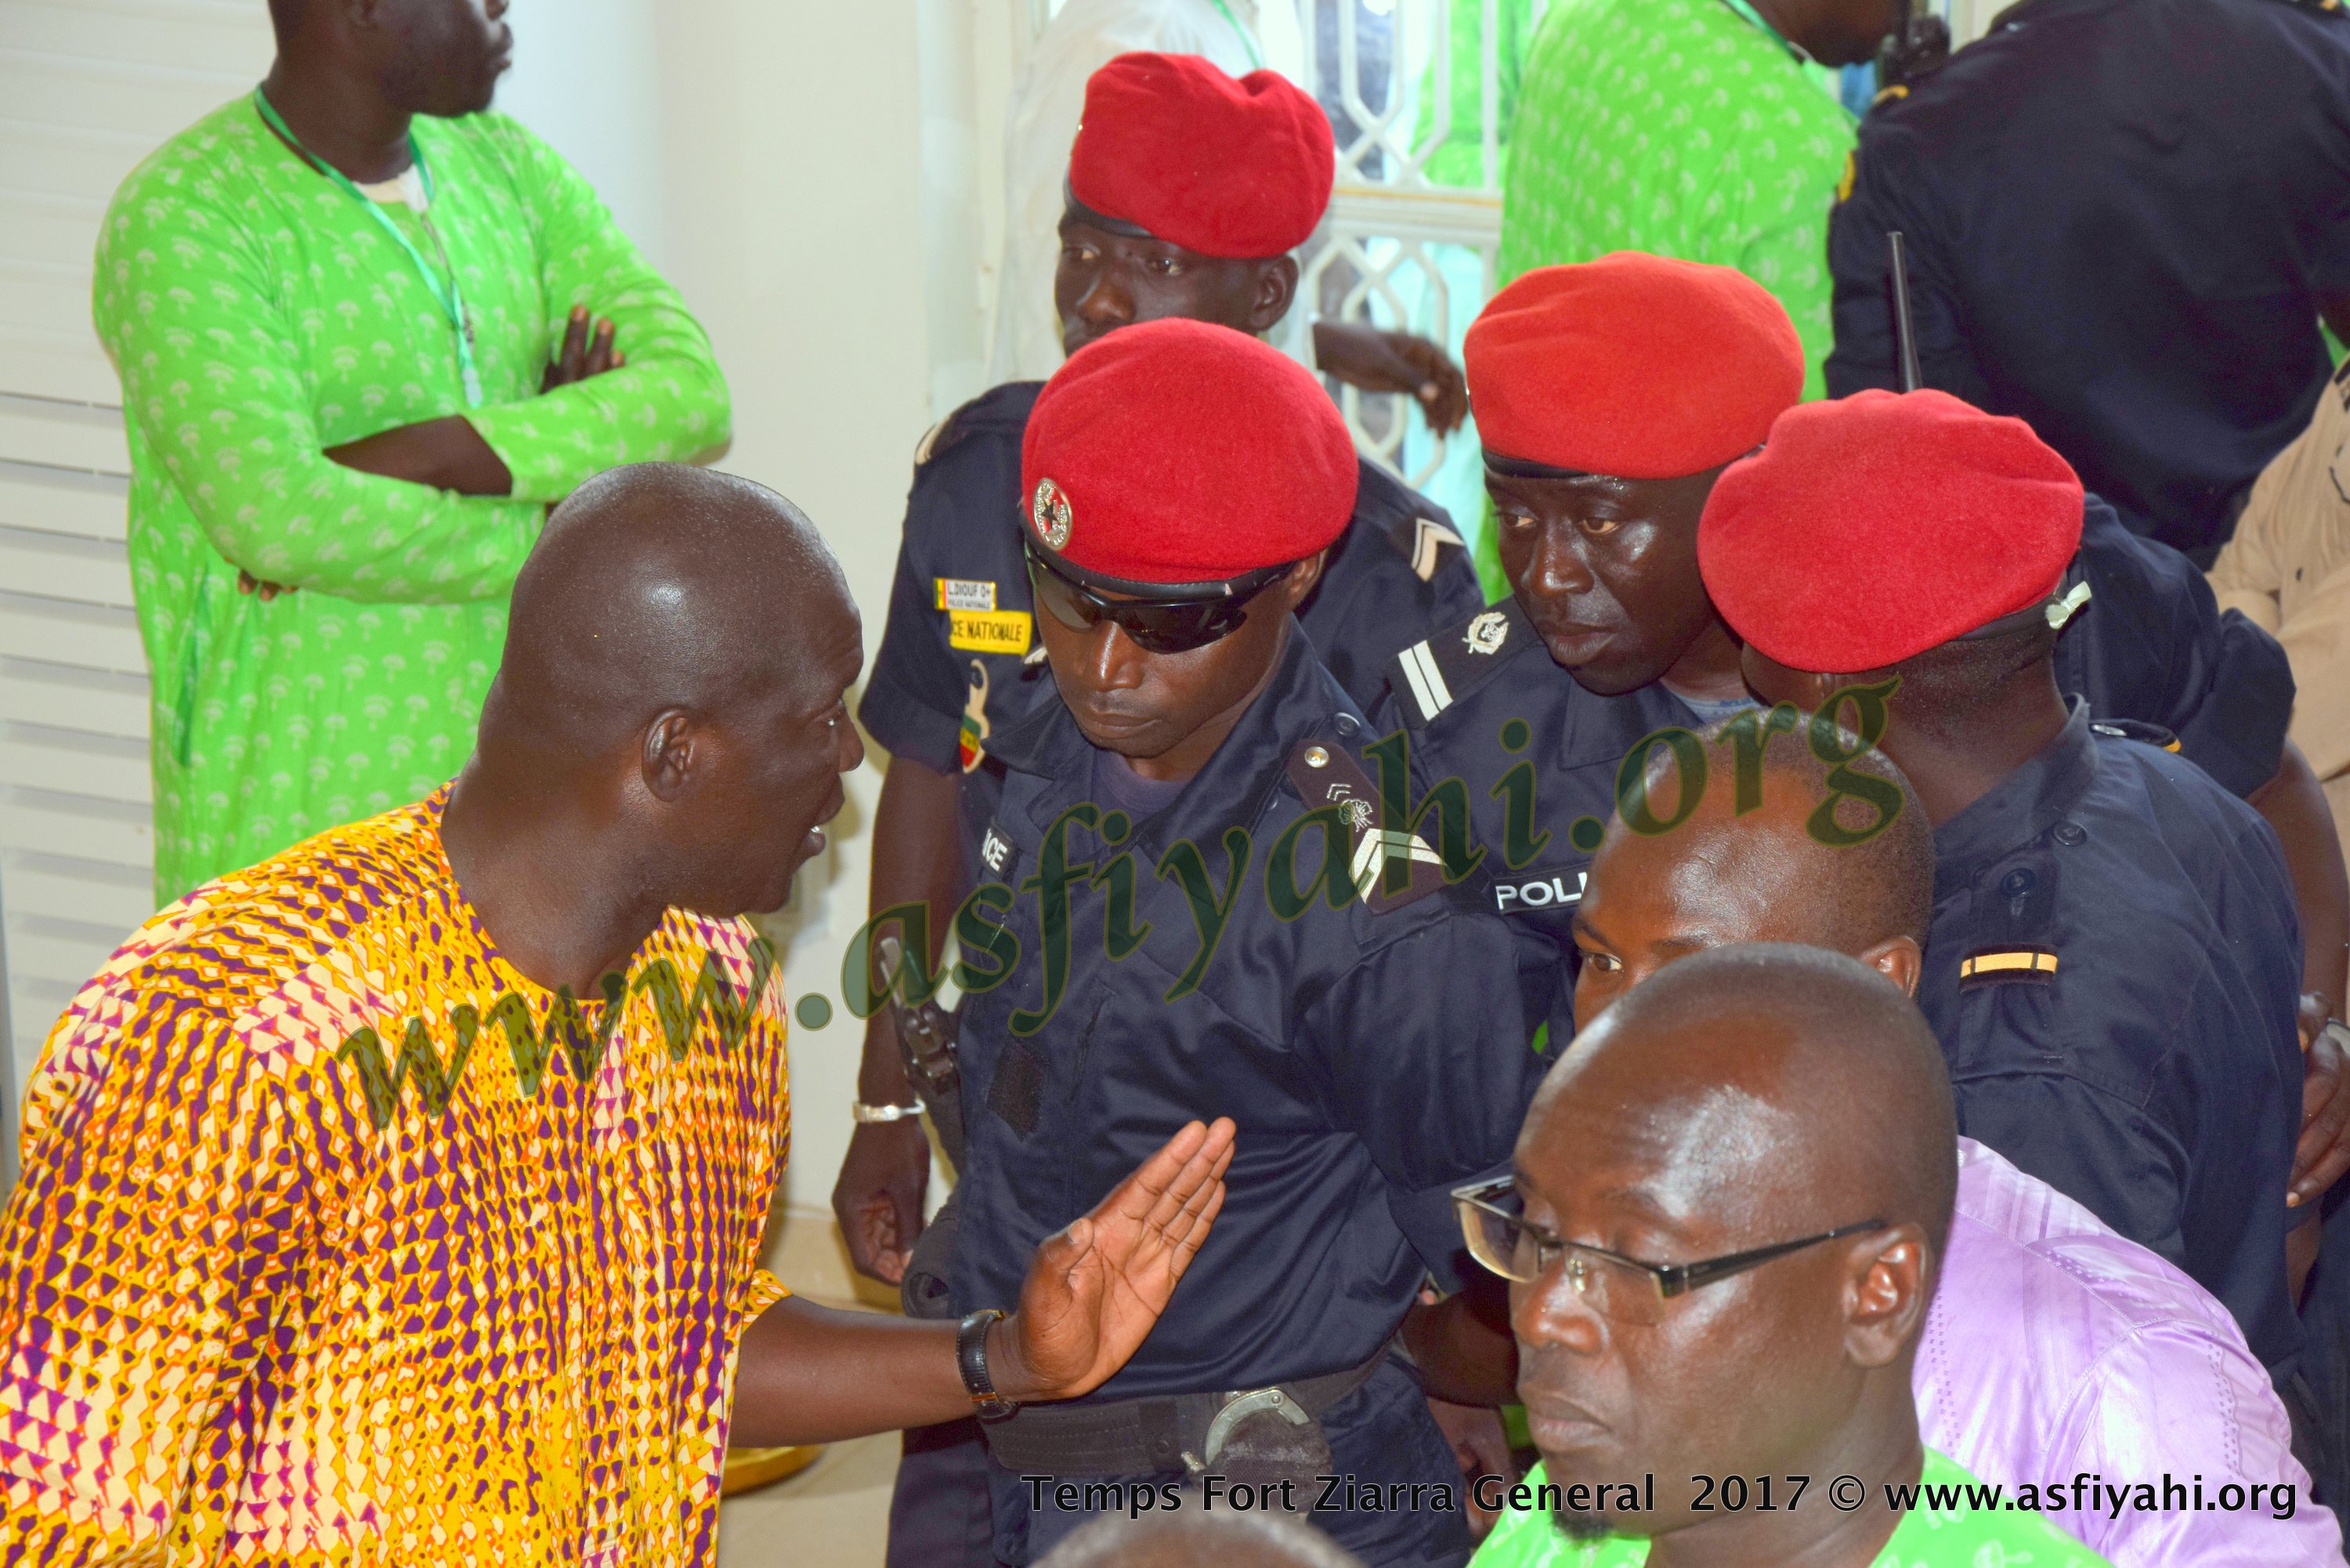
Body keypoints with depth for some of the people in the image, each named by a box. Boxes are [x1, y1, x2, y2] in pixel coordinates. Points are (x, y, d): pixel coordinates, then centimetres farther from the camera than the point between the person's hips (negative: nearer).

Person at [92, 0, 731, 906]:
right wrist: (547, 538, -12)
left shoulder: (503, 165, 9)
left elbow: (692, 390, -4)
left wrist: (415, 456, -17)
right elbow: (272, 513, -26)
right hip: (289, 809, -5)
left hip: (516, 785, 6)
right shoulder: (181, 219, -12)